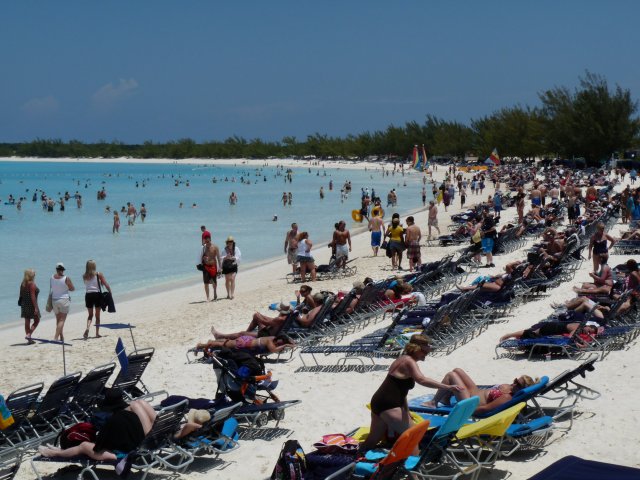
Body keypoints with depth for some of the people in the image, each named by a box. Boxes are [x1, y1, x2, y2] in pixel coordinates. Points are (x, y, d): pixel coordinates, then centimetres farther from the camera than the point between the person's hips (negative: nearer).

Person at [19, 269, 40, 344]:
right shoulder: (32, 284, -15)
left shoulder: (23, 284, 7)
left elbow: (21, 295, 11)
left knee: (27, 322, 10)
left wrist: (22, 305, 19)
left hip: (24, 304, 7)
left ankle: (29, 340, 14)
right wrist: (36, 307, -19)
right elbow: (33, 296, -20)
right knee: (36, 320, 7)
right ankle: (29, 335, -9)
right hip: (31, 304, -7)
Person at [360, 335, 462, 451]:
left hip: (378, 403, 10)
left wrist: (407, 414, 18)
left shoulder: (403, 359, 17)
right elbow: (421, 380, -33)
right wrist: (447, 387, -39)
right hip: (388, 406, -10)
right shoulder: (409, 361, -13)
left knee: (373, 440, 20)